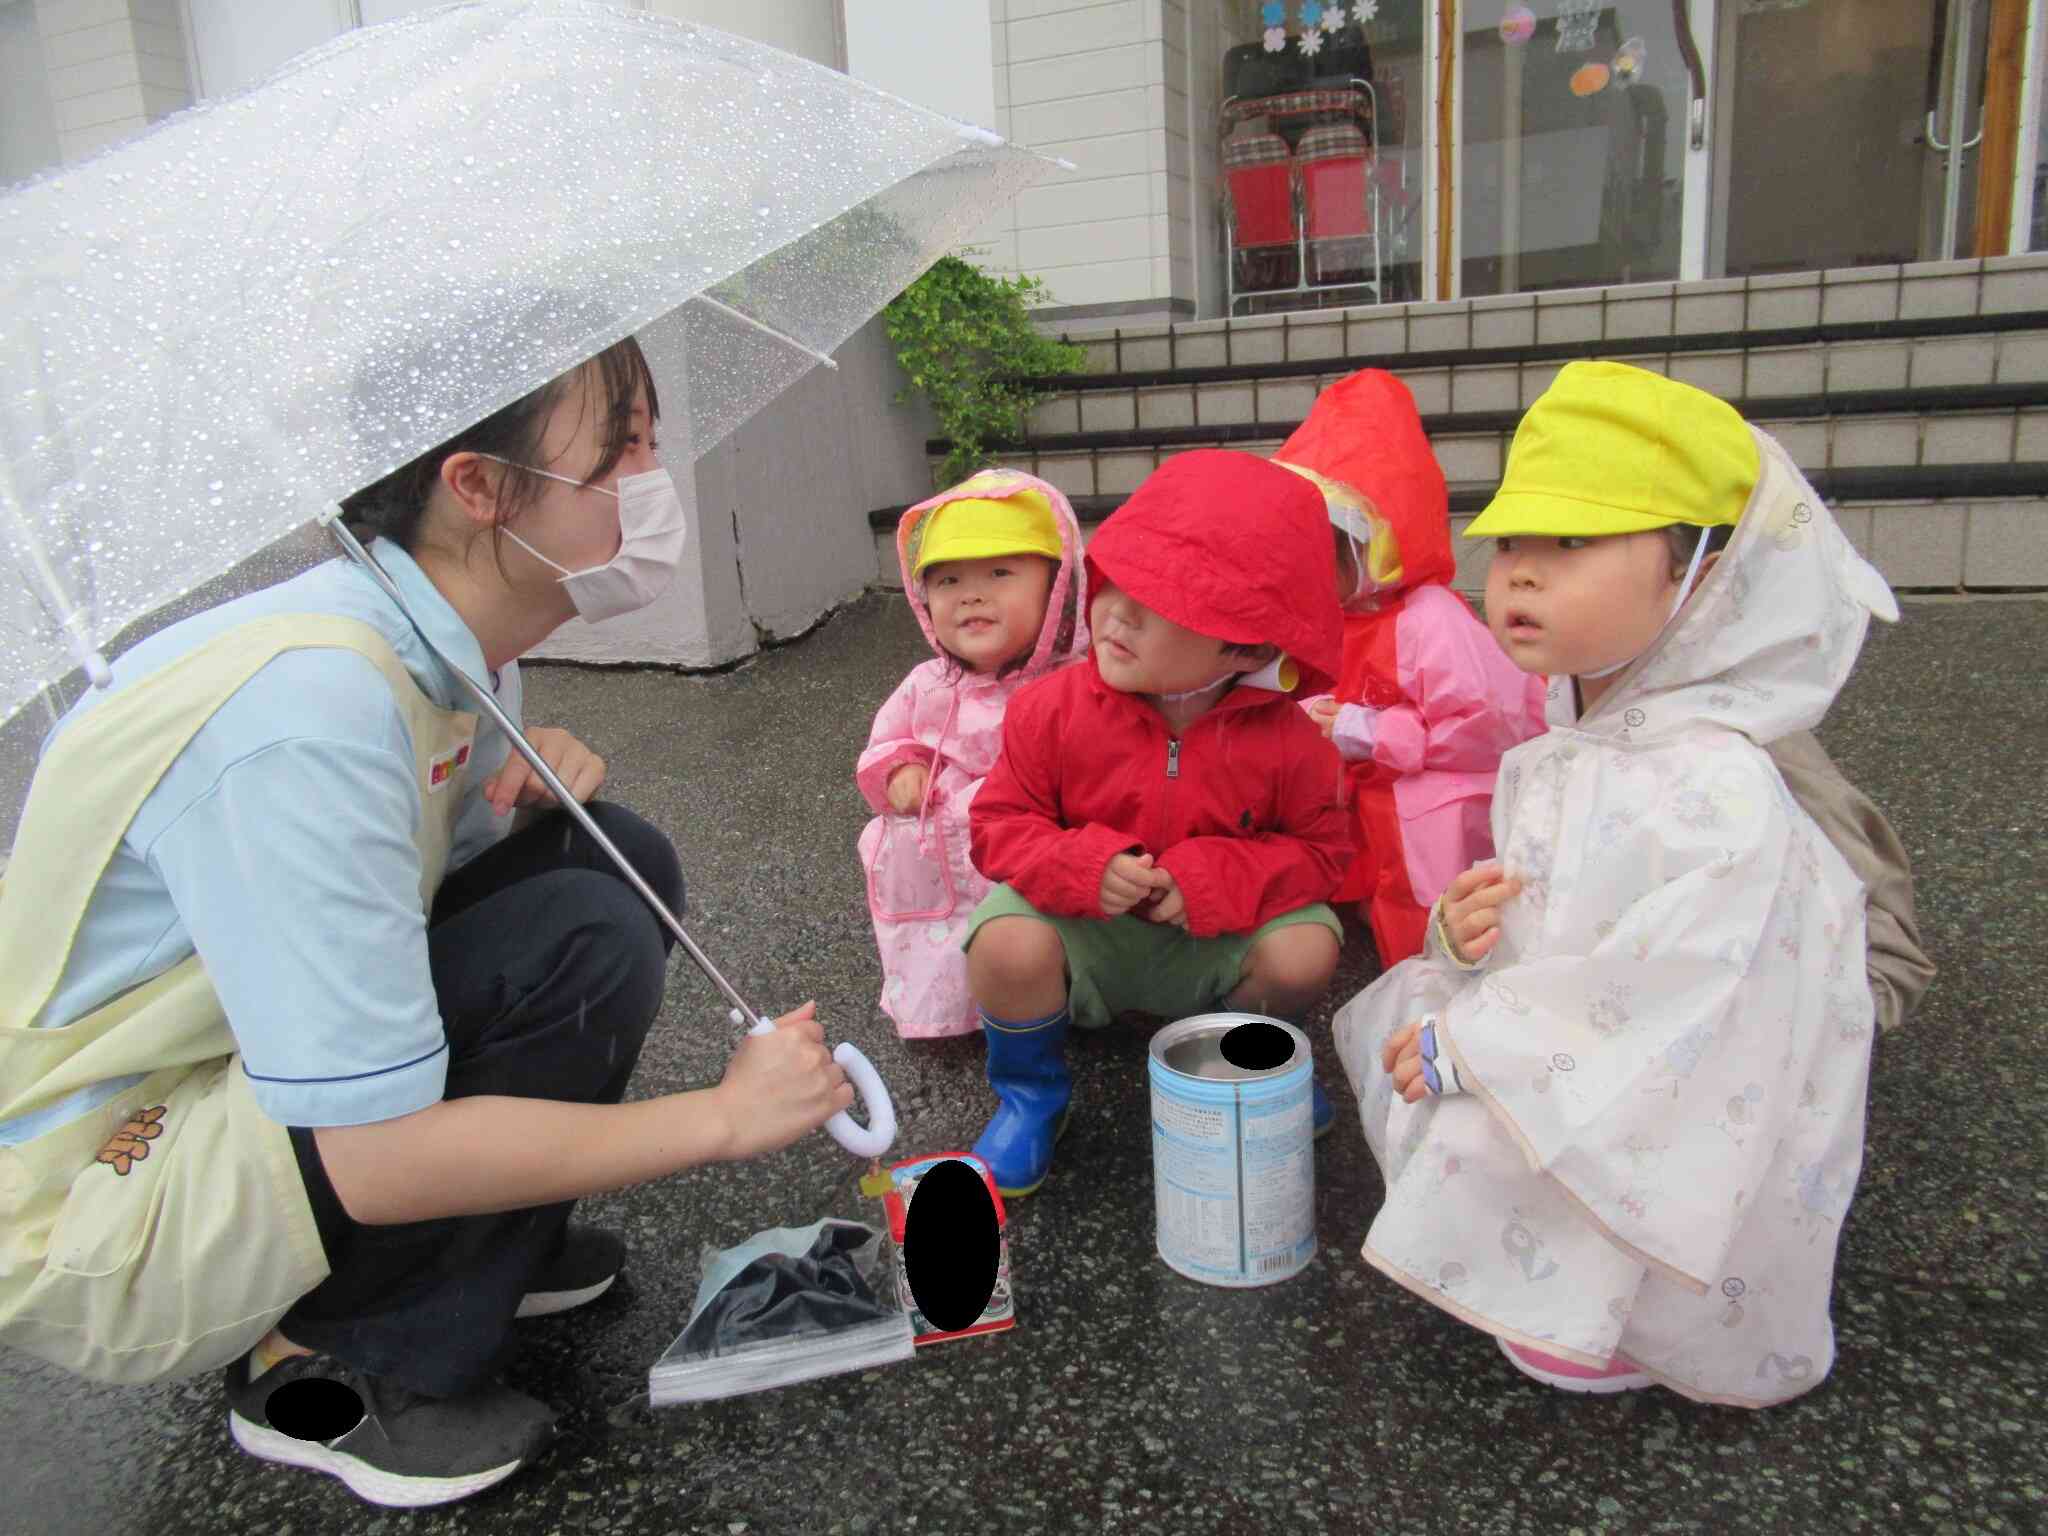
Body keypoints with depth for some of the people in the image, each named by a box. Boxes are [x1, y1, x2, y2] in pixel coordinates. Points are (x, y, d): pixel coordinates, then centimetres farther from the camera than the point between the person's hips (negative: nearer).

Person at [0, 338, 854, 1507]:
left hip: (242, 1083, 8)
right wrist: (725, 1117, -23)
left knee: (614, 860, -3)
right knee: (586, 945, -25)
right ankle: (327, 1368, -5)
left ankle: (486, 1251, 11)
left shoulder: (458, 651, -4)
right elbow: (377, 1159, -32)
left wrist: (532, 787, -11)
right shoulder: (311, 703, -33)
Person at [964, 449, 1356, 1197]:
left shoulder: (1284, 739, -16)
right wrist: (1082, 866, -28)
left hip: (1210, 943, 1)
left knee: (1304, 951, -26)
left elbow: (1322, 847, -6)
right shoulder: (1050, 708, -16)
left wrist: (1219, 881, -25)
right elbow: (999, 825, -8)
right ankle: (1030, 1092, 3)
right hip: (1083, 930, -1)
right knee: (1008, 946, -32)